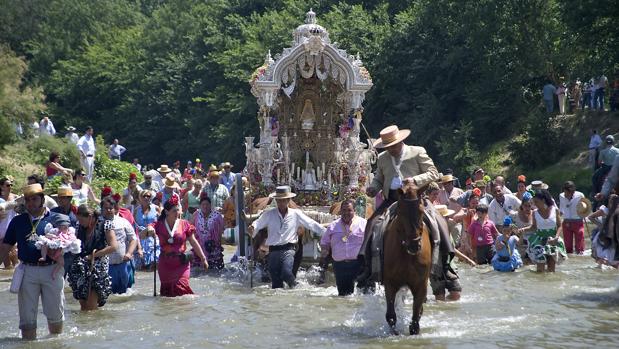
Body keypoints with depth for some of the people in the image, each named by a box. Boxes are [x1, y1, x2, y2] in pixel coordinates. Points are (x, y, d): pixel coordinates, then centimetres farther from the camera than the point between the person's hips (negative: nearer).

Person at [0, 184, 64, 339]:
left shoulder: (55, 218, 4)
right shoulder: (18, 221, 10)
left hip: (51, 269, -1)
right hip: (27, 271, 1)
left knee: (55, 313, 9)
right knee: (27, 315, 4)